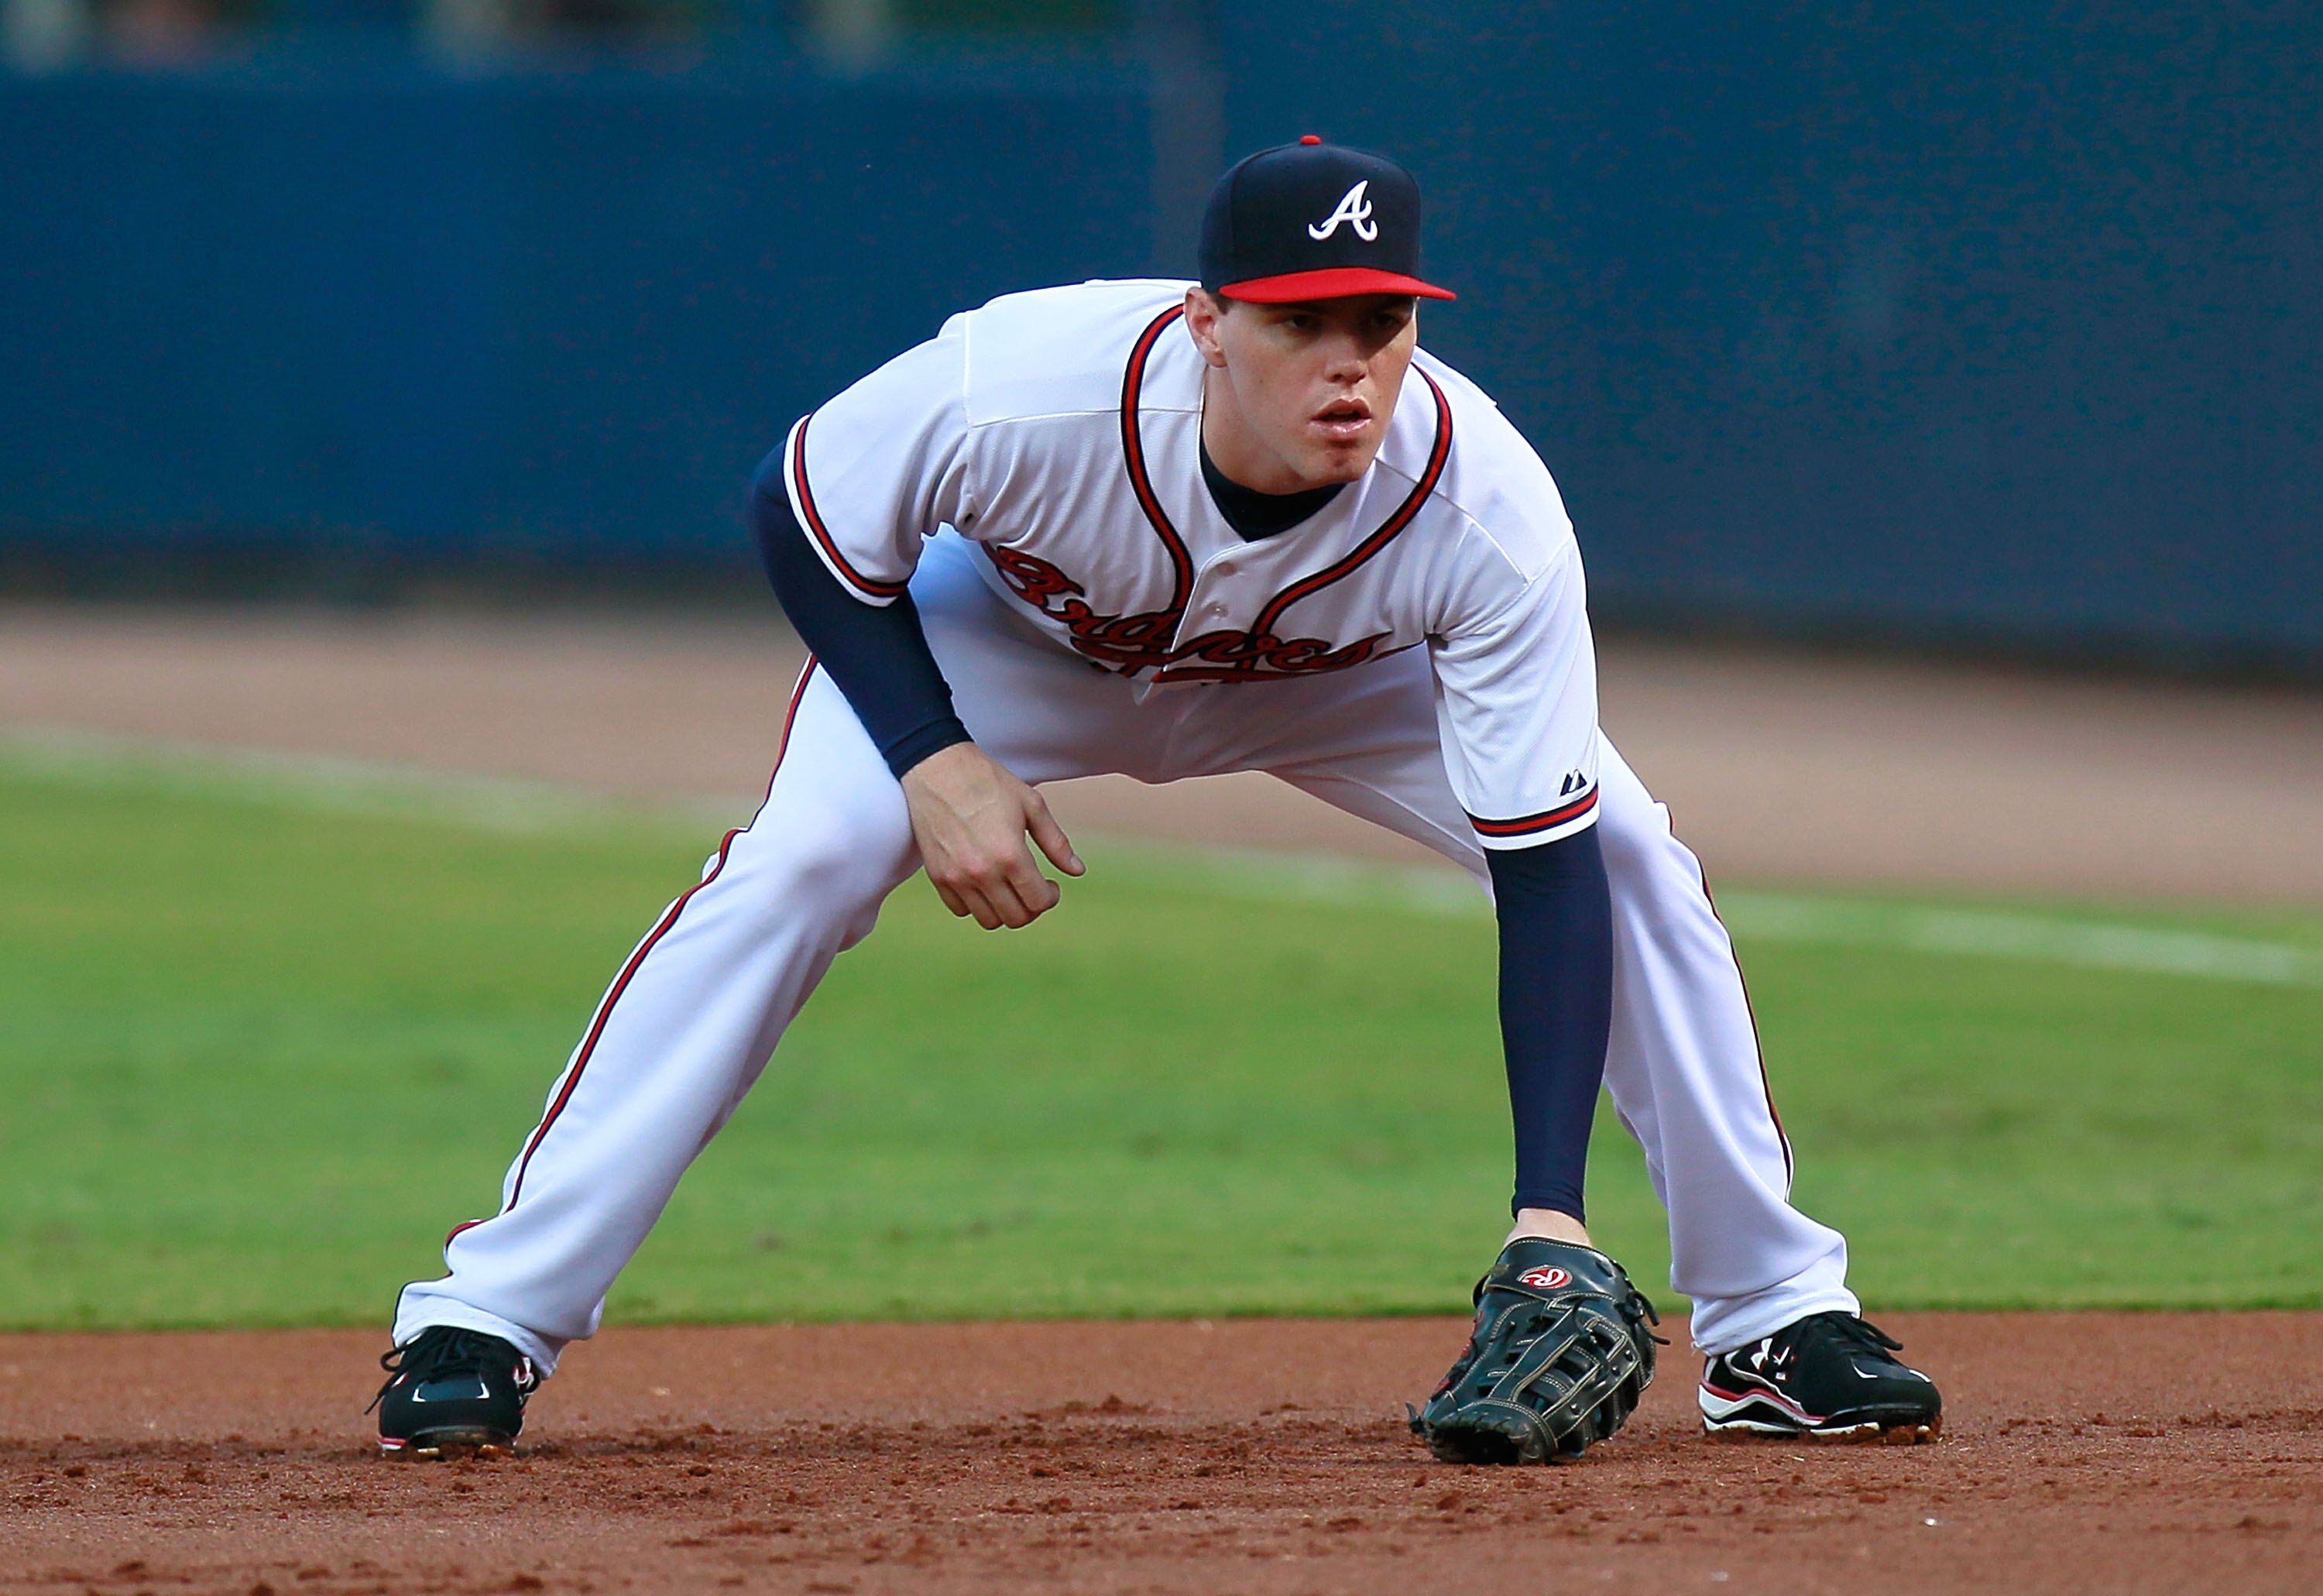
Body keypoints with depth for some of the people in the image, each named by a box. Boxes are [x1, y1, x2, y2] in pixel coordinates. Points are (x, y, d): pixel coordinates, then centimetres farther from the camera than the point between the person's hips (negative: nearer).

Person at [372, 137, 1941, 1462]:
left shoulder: (1490, 516, -38)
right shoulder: (1025, 386, -41)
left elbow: (1544, 868, -35)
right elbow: (807, 522, -19)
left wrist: (1551, 1223, -42)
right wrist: (929, 758, -32)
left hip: (1328, 673, 2)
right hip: (1020, 632, -2)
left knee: (1627, 857, -16)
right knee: (795, 866, -26)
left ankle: (1777, 1327, 1)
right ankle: (486, 1320, -19)